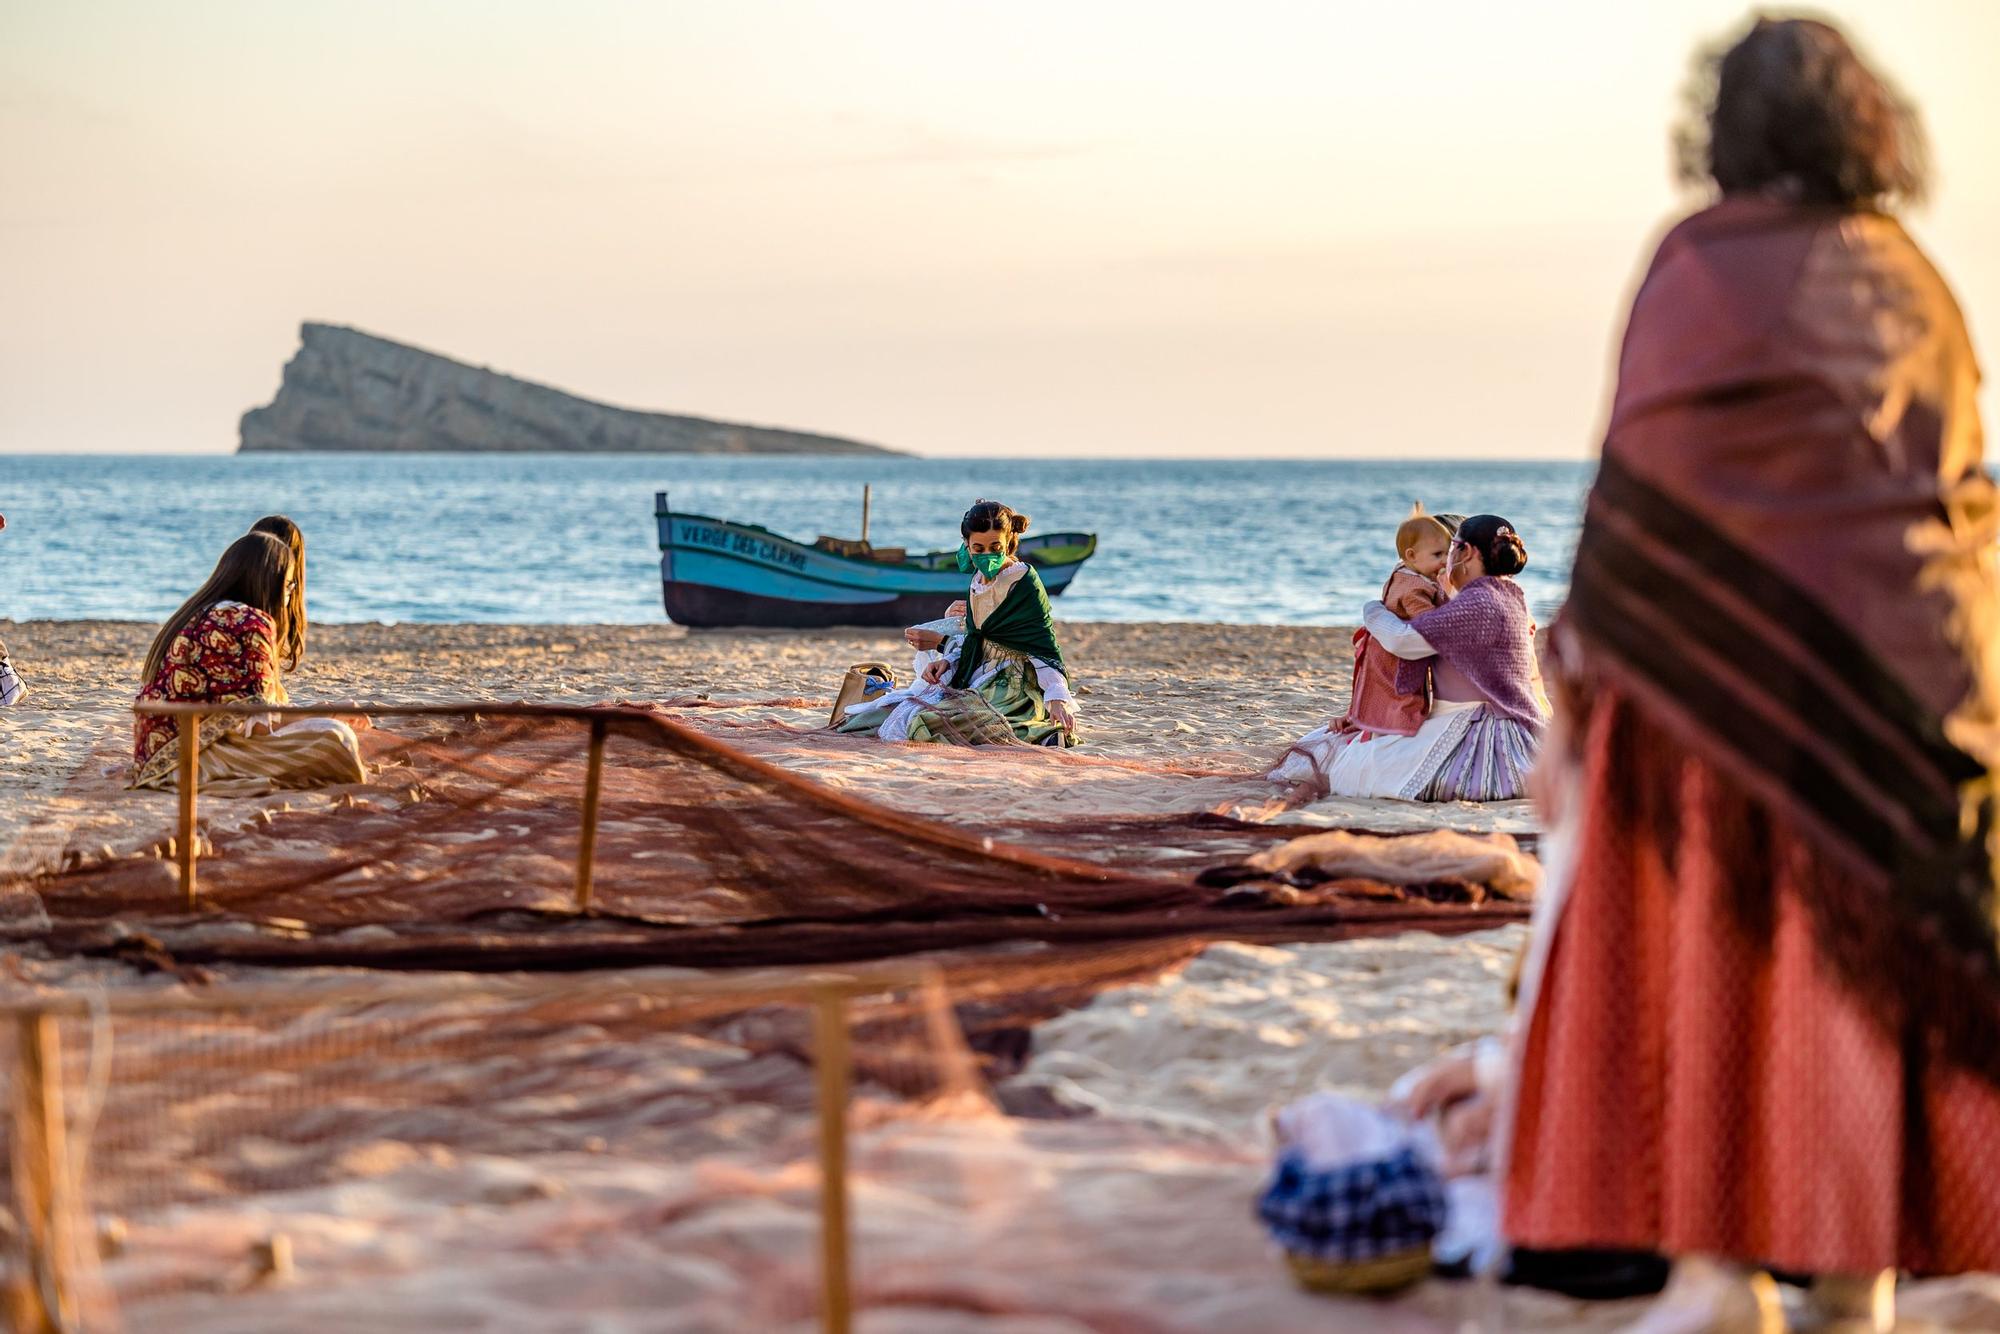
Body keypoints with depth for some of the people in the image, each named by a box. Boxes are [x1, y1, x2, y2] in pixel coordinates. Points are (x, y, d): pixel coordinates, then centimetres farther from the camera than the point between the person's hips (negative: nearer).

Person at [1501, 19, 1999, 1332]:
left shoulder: (1700, 268, -6)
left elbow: (1641, 493, -9)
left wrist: (1578, 697, -4)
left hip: (1716, 672, -4)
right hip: (1895, 671, 5)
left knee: (1705, 964, 2)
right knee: (1877, 959, 11)